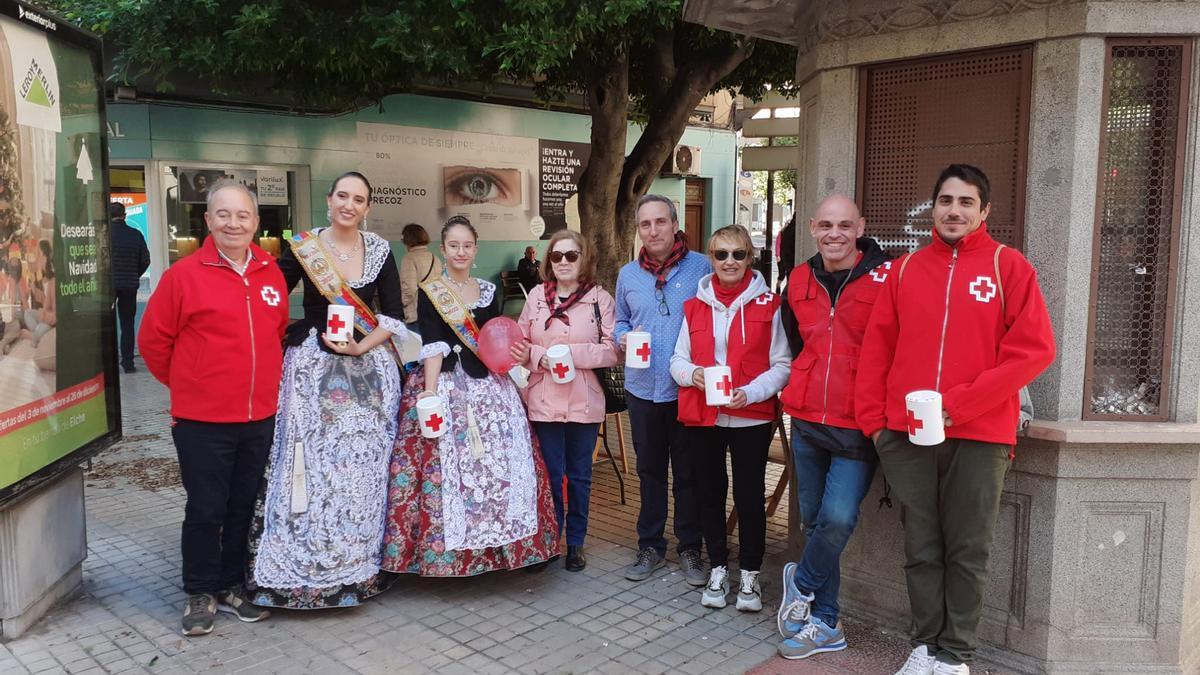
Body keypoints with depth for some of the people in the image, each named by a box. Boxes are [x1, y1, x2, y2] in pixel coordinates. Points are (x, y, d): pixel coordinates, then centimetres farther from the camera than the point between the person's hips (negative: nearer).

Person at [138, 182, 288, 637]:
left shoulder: (272, 275, 4)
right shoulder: (184, 274, -9)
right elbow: (153, 341, -2)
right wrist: (188, 384, 5)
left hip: (259, 417, 4)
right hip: (202, 420, -4)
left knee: (244, 507, 15)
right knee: (206, 510, 5)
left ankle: (232, 586, 31)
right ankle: (200, 594, 23)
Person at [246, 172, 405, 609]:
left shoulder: (379, 250, 4)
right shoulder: (304, 246, -1)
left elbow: (394, 315, 2)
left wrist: (362, 346, -11)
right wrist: (289, 335, -9)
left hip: (369, 369, 2)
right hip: (313, 368, -2)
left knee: (362, 468, 6)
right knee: (310, 466, -1)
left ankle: (357, 565, 21)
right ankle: (300, 569, 13)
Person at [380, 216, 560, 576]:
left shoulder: (489, 291, 13)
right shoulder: (429, 292, 1)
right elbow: (433, 345, -9)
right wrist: (430, 391, -18)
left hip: (489, 386, 4)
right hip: (446, 386, -4)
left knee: (500, 464, 0)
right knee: (445, 466, -6)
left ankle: (495, 544, 15)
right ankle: (445, 552, 6)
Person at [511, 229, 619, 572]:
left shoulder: (600, 298, 0)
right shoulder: (537, 295, 5)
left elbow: (612, 350, -6)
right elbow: (520, 344, 7)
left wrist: (573, 353, -15)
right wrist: (540, 357, -12)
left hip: (585, 402, 0)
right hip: (544, 400, 1)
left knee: (579, 475, 11)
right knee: (550, 474, 6)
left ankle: (576, 542, 25)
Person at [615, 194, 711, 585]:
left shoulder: (701, 267, -5)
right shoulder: (628, 275, 8)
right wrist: (623, 337, -3)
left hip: (688, 389, -3)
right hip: (642, 388, 4)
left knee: (689, 472, 7)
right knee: (650, 470, 14)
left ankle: (690, 549, 22)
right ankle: (650, 547, 27)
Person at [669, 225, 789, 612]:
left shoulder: (767, 305, -1)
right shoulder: (695, 306, 7)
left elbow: (782, 365, -2)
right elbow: (678, 360, 10)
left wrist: (750, 392, -17)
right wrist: (693, 374, -12)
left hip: (751, 417, -3)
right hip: (702, 416, 3)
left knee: (750, 495, 4)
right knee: (709, 492, 11)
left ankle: (749, 574, 22)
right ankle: (718, 568, 28)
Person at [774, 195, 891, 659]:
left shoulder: (886, 277, -8)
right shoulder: (799, 282, 7)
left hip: (858, 425, -5)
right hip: (807, 421, 5)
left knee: (838, 518, -14)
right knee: (814, 520, 10)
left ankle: (802, 583, 16)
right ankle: (825, 625, 24)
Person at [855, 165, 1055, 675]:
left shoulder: (1008, 266, 1)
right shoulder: (905, 270, 10)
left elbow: (1034, 349, -7)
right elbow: (876, 349, 10)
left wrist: (958, 404, -13)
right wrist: (873, 419, 3)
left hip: (979, 435, -2)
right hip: (906, 434, 3)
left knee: (967, 552, 6)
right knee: (921, 548, 10)